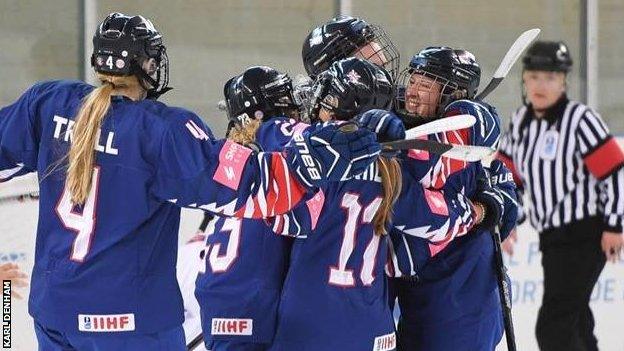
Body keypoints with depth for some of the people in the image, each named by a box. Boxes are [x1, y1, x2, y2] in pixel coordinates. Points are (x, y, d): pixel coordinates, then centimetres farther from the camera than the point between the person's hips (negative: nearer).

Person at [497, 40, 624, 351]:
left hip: (586, 236, -8)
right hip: (552, 234, 8)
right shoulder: (521, 121, 7)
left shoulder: (580, 119, -15)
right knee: (574, 318, 20)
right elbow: (510, 173, 17)